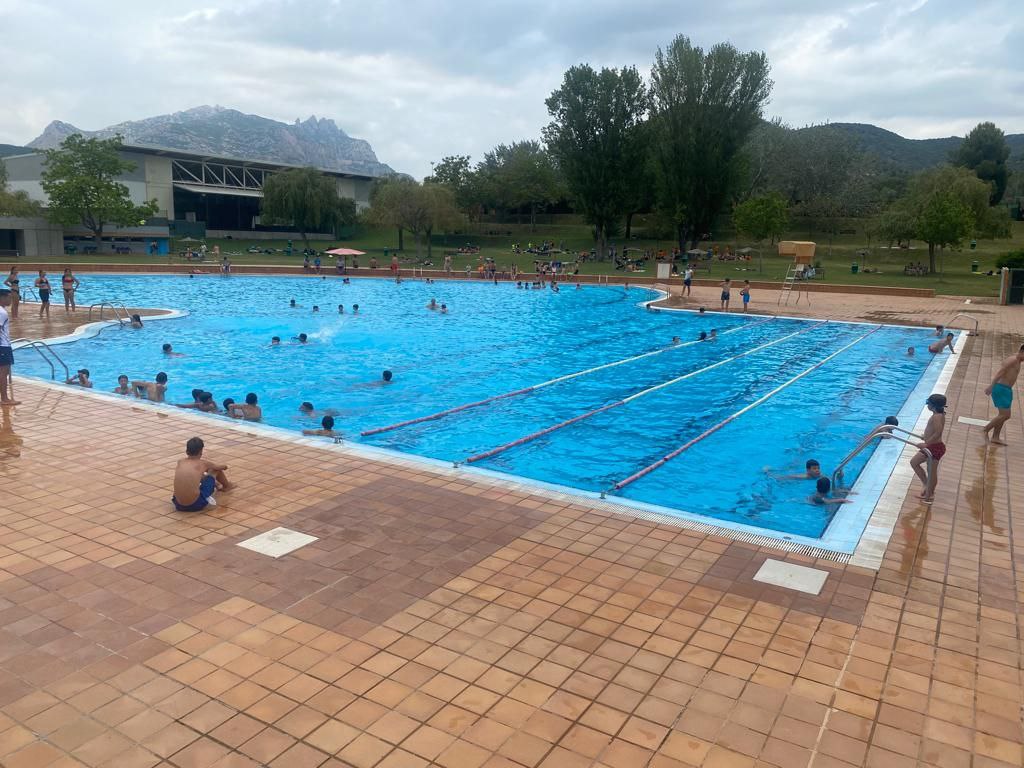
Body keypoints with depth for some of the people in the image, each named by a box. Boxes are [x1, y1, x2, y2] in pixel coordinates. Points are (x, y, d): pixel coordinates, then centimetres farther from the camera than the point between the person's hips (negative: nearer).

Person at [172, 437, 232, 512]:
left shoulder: (180, 462, 9)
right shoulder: (203, 463, 1)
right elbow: (224, 467, 23)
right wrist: (224, 466, 48)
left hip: (179, 505, 4)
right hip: (196, 505, -4)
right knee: (216, 470, 16)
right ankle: (226, 486, 44)